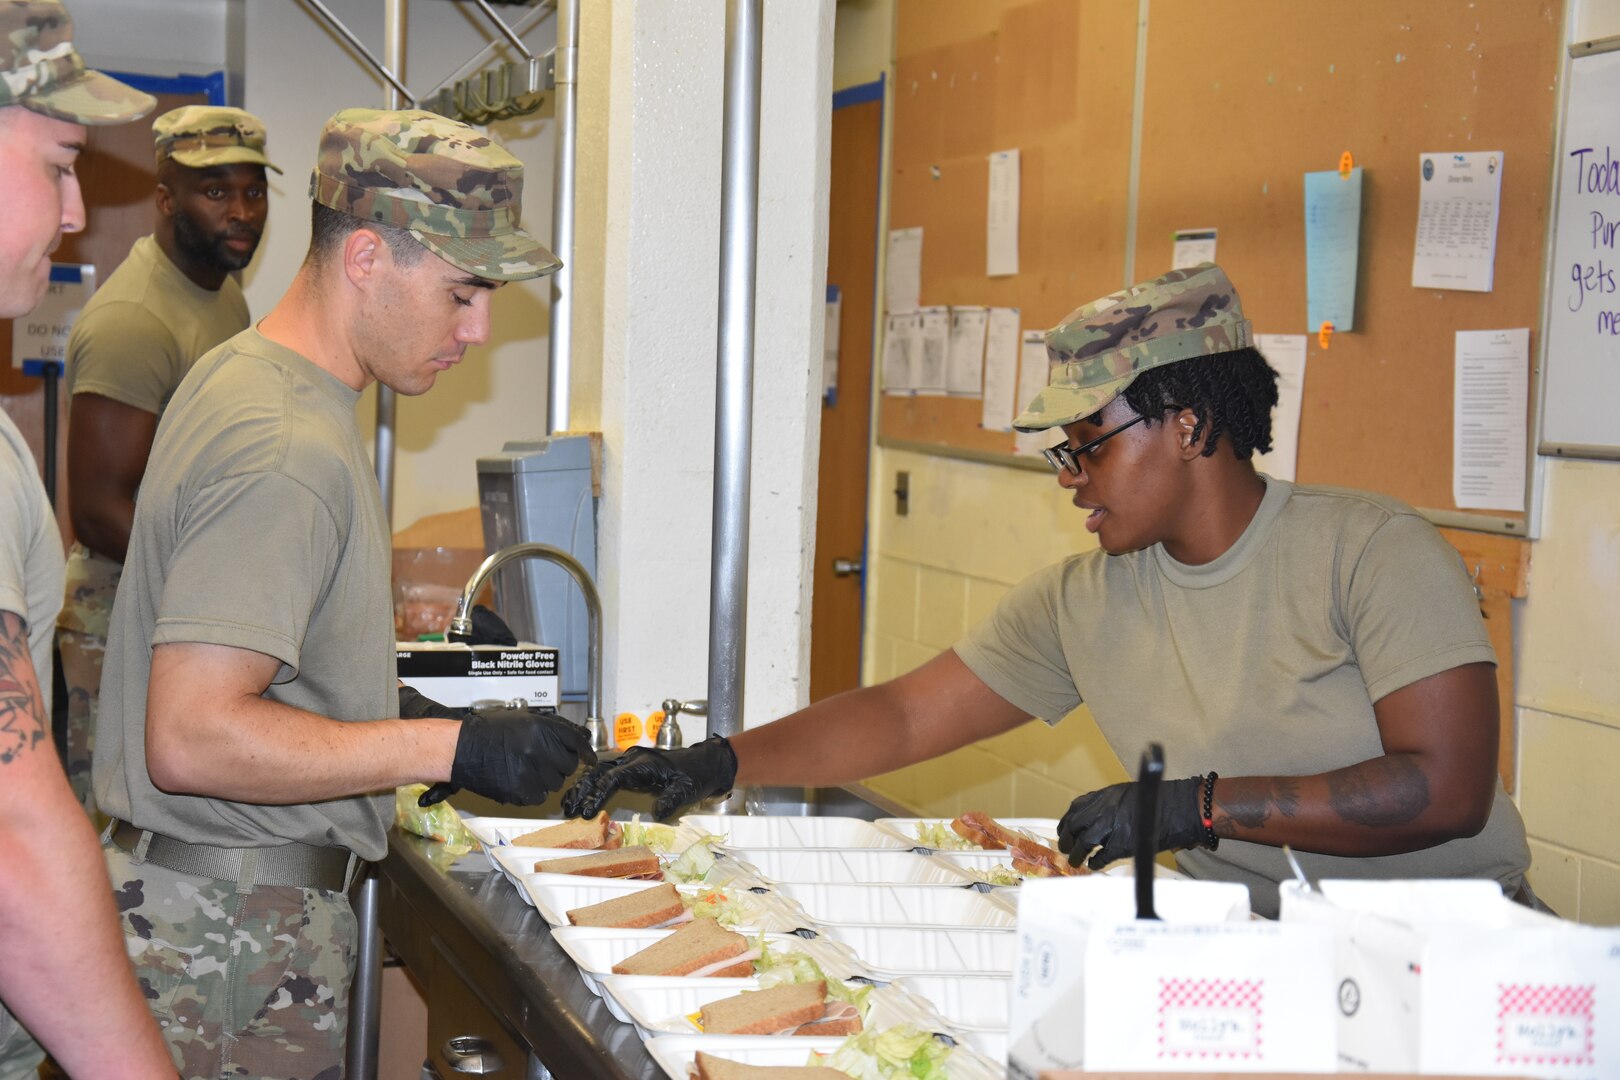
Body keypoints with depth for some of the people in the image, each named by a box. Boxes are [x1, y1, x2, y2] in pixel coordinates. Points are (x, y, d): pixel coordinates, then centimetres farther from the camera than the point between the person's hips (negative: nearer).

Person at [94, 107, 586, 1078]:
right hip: (236, 938, -10)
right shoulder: (288, 454, -22)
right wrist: (448, 748, -22)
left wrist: (392, 717, 17)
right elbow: (191, 738, -26)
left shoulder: (240, 373, 11)